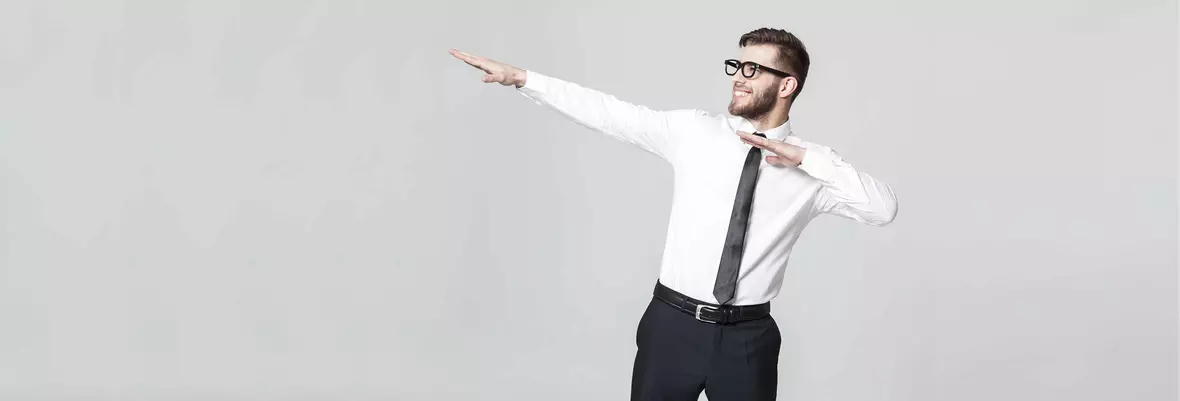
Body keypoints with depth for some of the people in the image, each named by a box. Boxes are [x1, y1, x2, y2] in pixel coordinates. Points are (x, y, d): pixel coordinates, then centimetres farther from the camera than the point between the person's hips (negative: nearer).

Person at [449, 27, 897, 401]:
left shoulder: (813, 165, -1)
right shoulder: (693, 130, 2)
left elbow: (884, 209, -12)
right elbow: (609, 112, -1)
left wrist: (805, 158, -18)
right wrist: (521, 77, -5)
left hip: (748, 338, -1)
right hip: (672, 324, 1)